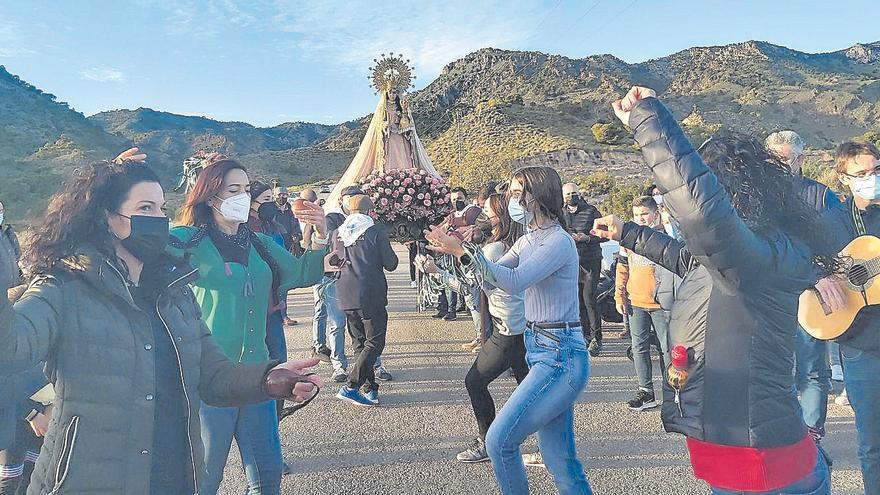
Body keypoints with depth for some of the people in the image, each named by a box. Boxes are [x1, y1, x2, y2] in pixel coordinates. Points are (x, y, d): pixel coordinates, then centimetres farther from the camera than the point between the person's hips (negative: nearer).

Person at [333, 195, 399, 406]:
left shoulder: (338, 233, 6)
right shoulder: (376, 231, -8)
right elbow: (391, 264, -7)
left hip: (346, 296, 6)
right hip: (371, 296, -6)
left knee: (359, 342, 15)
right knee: (374, 342, 3)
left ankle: (371, 389, 19)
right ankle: (350, 387, -5)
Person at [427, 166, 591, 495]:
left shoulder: (558, 241, -14)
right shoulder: (529, 240, 13)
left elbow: (514, 281, -28)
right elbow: (491, 282, 8)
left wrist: (463, 251, -30)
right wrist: (458, 248, -6)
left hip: (559, 359, -9)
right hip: (544, 353, 9)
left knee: (499, 441, -4)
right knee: (561, 461, 15)